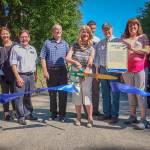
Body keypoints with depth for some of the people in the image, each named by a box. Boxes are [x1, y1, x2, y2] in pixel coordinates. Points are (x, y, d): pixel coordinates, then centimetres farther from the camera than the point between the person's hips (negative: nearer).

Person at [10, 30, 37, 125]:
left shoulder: (33, 49, 16)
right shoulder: (15, 48, 1)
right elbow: (13, 64, -5)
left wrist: (35, 76, 13)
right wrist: (18, 77, -14)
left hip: (31, 76, 4)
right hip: (21, 75, -4)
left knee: (28, 97, 11)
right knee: (19, 97, -4)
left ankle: (28, 114, 22)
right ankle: (21, 117, 5)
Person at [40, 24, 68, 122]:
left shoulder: (65, 44, 12)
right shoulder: (47, 43, 7)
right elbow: (43, 58, 2)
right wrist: (45, 71, -7)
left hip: (62, 71, 1)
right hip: (51, 71, 0)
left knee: (63, 94, 0)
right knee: (52, 94, 7)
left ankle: (62, 114, 9)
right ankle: (53, 113, 20)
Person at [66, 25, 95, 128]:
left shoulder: (91, 48, 3)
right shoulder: (75, 46, 6)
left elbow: (90, 64, -6)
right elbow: (67, 58, -5)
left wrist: (85, 73, -19)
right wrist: (76, 62, -23)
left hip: (87, 73, -2)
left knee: (87, 95, -6)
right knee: (77, 94, 4)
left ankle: (90, 118, 0)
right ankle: (78, 117, 15)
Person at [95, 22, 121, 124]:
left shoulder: (117, 41, 0)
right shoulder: (100, 43, 15)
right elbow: (97, 57, 16)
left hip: (114, 70, -5)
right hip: (103, 69, 5)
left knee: (114, 94, -2)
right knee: (105, 94, 10)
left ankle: (114, 115, 6)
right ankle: (107, 113, 20)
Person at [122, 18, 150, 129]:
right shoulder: (124, 40, 17)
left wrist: (133, 49, -13)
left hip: (139, 68, -3)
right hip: (127, 69, 3)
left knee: (140, 93, -8)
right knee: (130, 93, 5)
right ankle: (133, 116, 13)